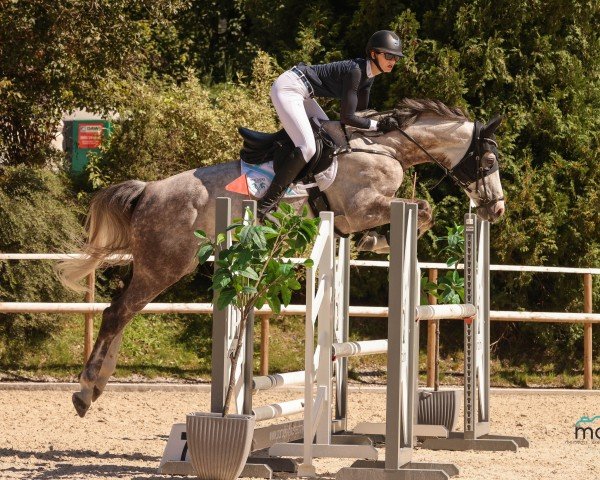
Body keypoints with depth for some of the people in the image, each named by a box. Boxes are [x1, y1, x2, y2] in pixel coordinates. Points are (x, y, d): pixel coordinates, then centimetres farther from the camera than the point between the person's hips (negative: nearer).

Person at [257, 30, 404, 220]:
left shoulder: (368, 75, 5)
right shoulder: (355, 71, -23)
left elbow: (360, 110, 16)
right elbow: (347, 117, -23)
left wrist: (381, 123, 6)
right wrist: (377, 125, -17)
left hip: (302, 93, 11)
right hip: (287, 89, -11)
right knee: (307, 148, -20)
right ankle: (267, 203, -19)